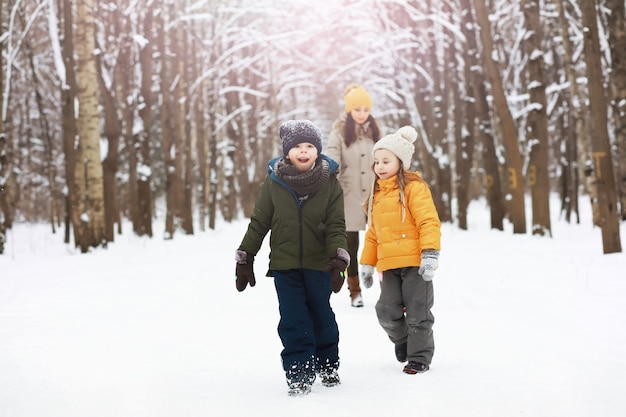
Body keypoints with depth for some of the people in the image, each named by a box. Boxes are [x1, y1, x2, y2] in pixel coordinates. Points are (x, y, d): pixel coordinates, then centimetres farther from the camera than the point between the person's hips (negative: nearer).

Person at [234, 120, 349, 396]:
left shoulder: (330, 183, -3)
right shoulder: (273, 182, -3)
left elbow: (335, 226, -5)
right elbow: (258, 223, 3)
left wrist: (338, 261, -18)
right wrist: (244, 260, 2)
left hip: (319, 264, 1)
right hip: (284, 265, 0)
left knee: (322, 318, 13)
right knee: (293, 321, -4)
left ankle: (328, 367, 33)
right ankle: (299, 375, 3)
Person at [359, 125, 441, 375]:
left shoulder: (413, 187, -6)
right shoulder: (377, 193, 17)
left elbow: (429, 222, -14)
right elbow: (373, 233, 23)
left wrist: (430, 253, -22)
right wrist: (367, 263, 22)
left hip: (415, 262, -6)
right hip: (389, 265, 6)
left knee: (417, 312, 1)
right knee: (387, 311, 0)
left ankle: (419, 357, 15)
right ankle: (402, 339, 29)